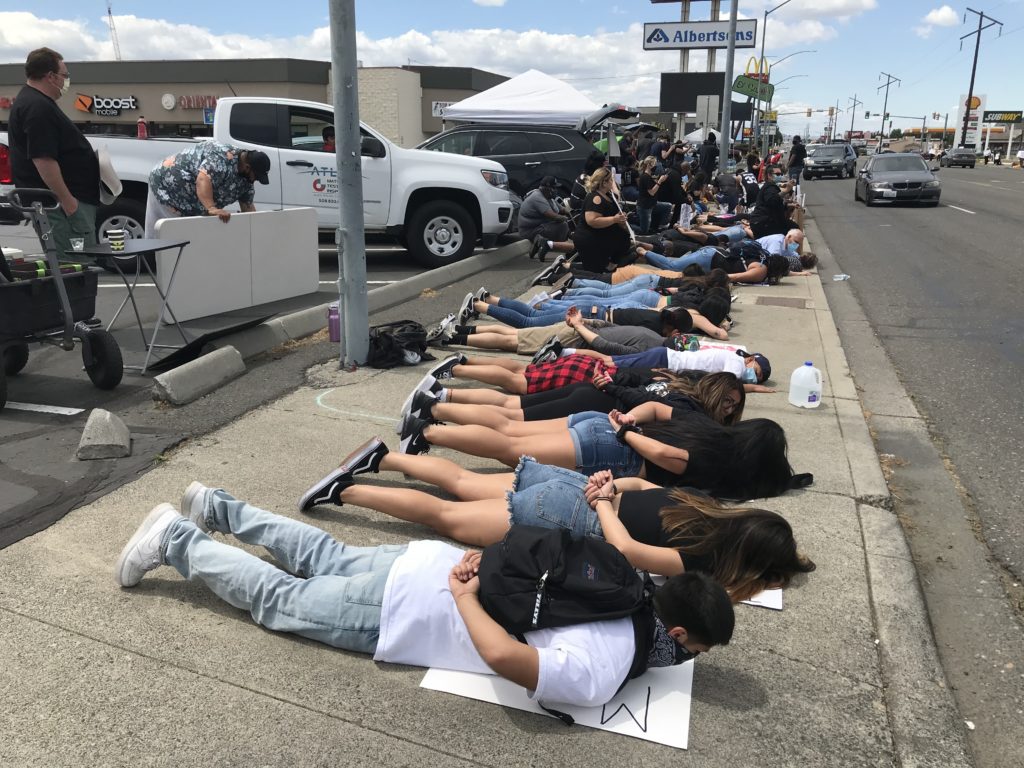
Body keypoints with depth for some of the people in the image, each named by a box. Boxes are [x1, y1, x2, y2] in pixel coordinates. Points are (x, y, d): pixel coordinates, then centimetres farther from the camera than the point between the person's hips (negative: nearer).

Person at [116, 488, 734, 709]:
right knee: (278, 600, 12)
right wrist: (463, 598, -24)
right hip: (404, 609, -7)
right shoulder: (599, 676, -25)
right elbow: (502, 655, -41)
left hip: (429, 564, 7)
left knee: (326, 558, 26)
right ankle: (175, 540, 23)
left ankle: (216, 508, 39)